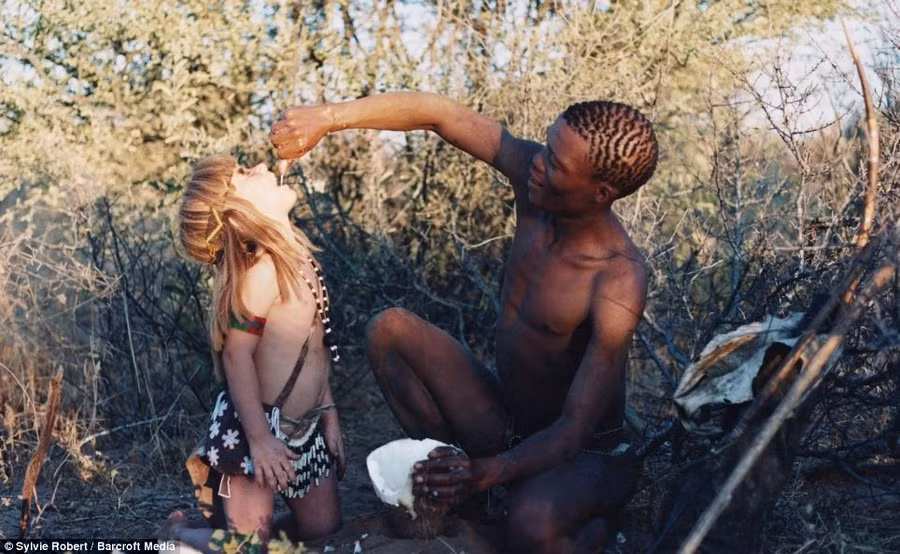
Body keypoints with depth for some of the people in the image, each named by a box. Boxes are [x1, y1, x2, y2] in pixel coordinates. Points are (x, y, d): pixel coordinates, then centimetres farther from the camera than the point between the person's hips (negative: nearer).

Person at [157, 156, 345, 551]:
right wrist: (259, 438, -25)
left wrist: (328, 413, 15)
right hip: (258, 425, -8)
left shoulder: (297, 254, 5)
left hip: (304, 426, 9)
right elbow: (236, 354, -25)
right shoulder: (263, 267, -23)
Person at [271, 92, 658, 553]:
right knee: (390, 329, -7)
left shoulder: (618, 284, -31)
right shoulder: (533, 175, -15)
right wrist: (328, 117, -25)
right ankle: (445, 481, 4)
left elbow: (574, 433, -31)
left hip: (586, 458, -6)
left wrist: (489, 472, -47)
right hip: (505, 426, 6)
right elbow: (436, 112, -14)